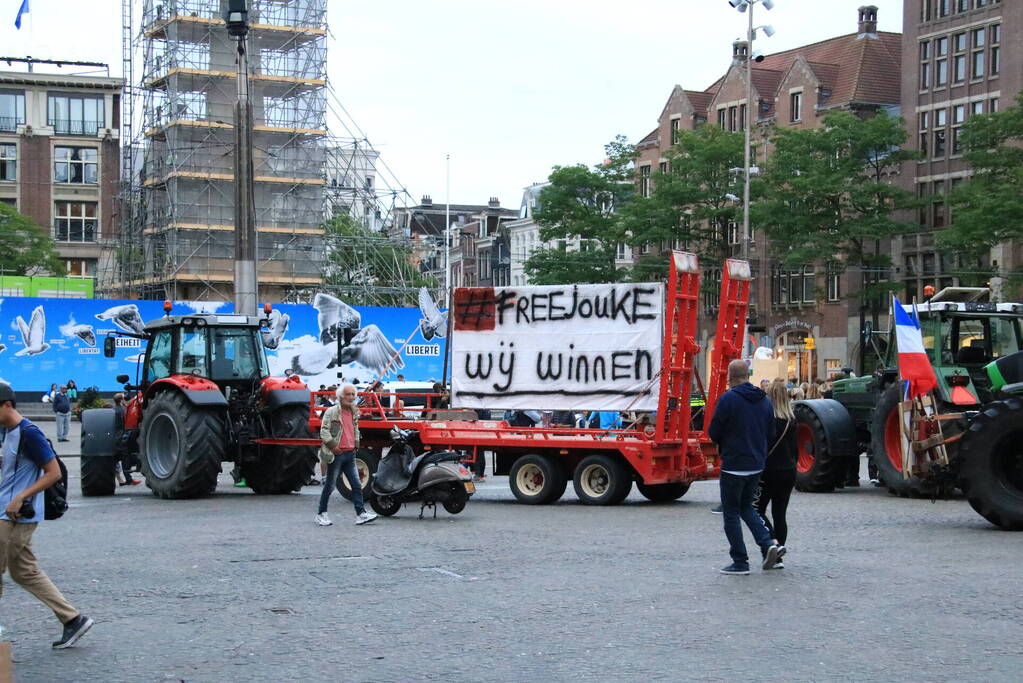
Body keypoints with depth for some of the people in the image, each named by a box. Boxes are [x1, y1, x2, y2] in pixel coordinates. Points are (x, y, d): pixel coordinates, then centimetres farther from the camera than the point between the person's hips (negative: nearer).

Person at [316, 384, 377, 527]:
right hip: (336, 455, -6)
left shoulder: (354, 412, 13)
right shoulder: (331, 412, -7)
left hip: (350, 454, 6)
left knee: (356, 485, -1)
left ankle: (361, 514, -2)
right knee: (330, 485, 3)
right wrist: (333, 446, -15)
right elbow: (324, 431, -11)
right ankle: (321, 514, 13)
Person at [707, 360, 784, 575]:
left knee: (731, 513, 5)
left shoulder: (728, 398, -15)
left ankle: (740, 562, 5)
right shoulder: (764, 400, 6)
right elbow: (771, 435, 10)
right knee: (747, 507, 22)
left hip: (734, 465, -6)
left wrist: (723, 442, 11)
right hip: (757, 464, 6)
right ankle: (768, 544, 3)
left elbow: (713, 432, -10)